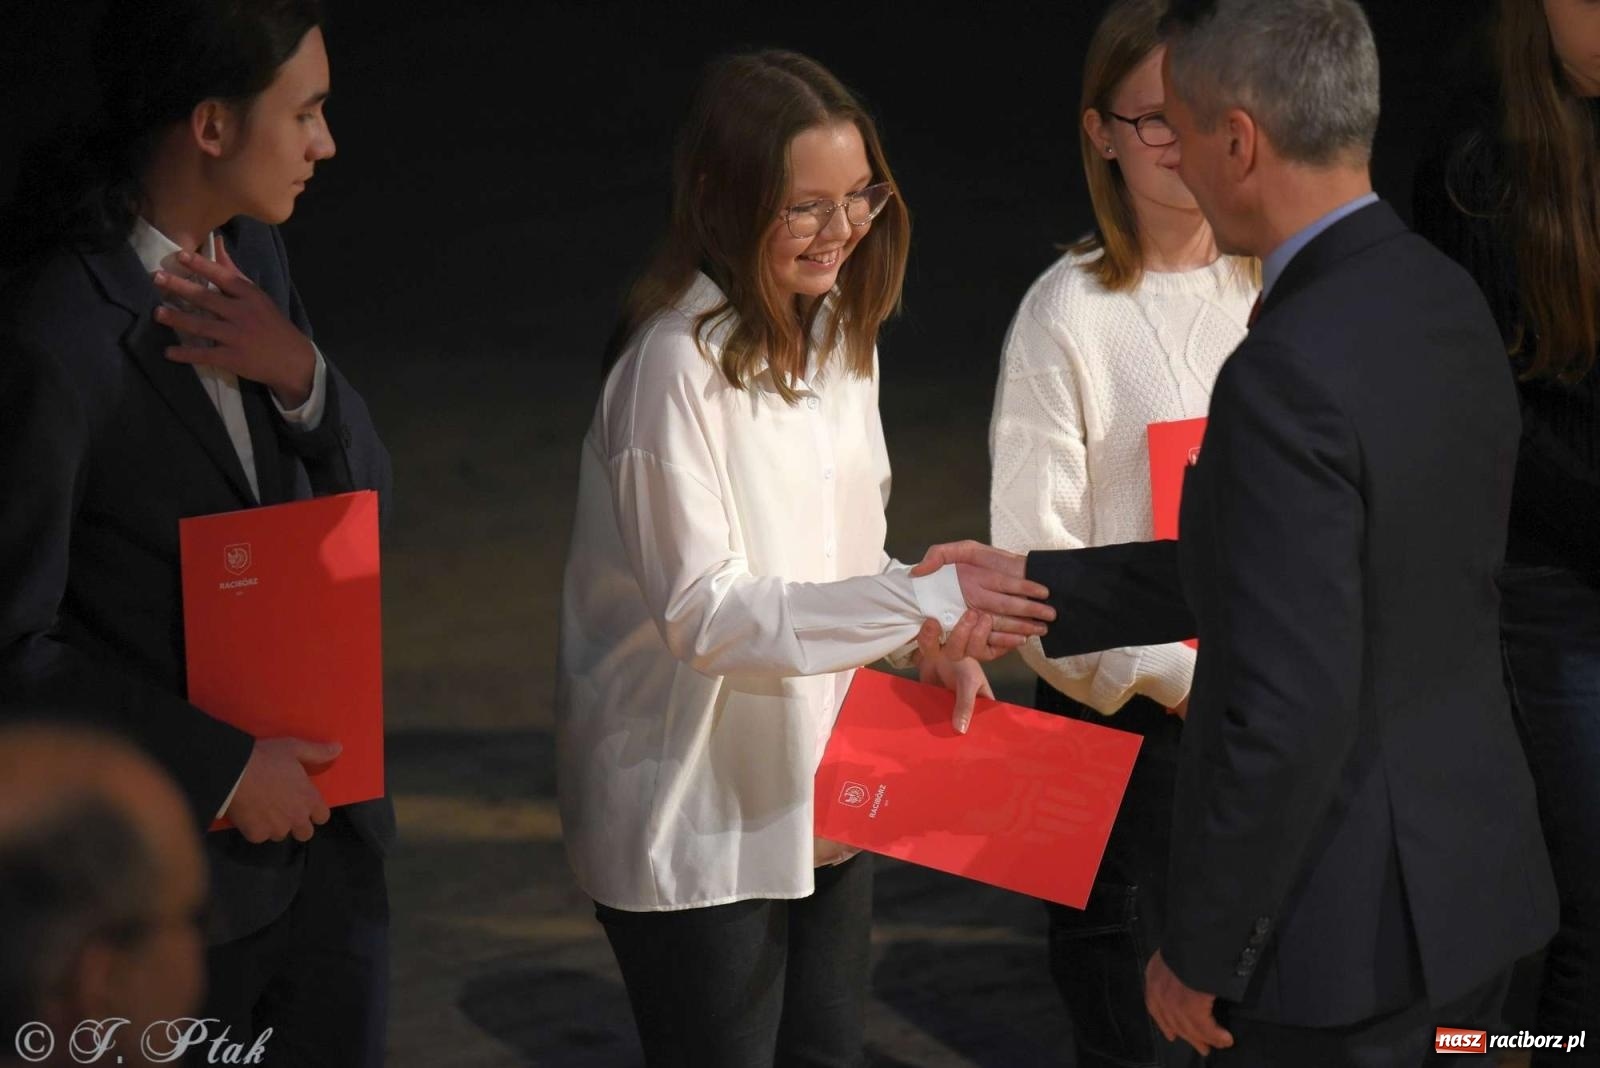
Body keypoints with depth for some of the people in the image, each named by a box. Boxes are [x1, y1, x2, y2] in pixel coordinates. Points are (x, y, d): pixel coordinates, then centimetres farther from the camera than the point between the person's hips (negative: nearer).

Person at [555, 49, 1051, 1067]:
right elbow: (704, 613, -24)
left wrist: (928, 646, -4)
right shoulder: (676, 367, -20)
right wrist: (926, 601, -29)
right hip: (701, 830, -8)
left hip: (824, 807, 8)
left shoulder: (838, 335, 7)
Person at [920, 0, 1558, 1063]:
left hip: (1347, 929, -9)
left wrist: (1197, 952, -14)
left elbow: (1288, 711, -26)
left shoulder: (1290, 375, -25)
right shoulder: (1448, 305, 3)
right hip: (1474, 884, 9)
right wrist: (1035, 586, 15)